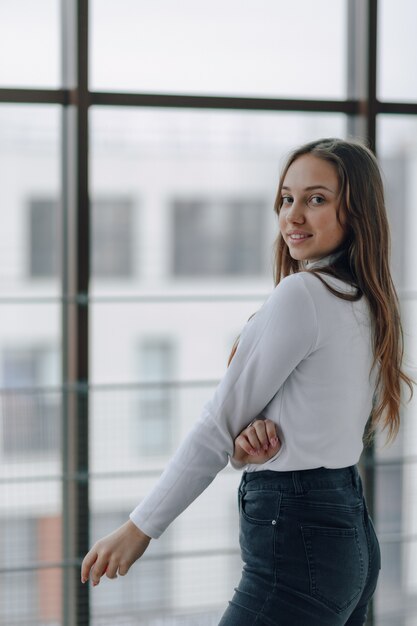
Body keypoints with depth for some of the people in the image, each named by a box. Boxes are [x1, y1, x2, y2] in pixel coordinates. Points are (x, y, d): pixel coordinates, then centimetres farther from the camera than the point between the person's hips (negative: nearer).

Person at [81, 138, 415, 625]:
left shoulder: (301, 293, -15)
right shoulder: (366, 302, 12)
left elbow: (219, 423, -12)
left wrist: (138, 529, -6)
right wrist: (256, 440, -11)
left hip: (297, 541, -9)